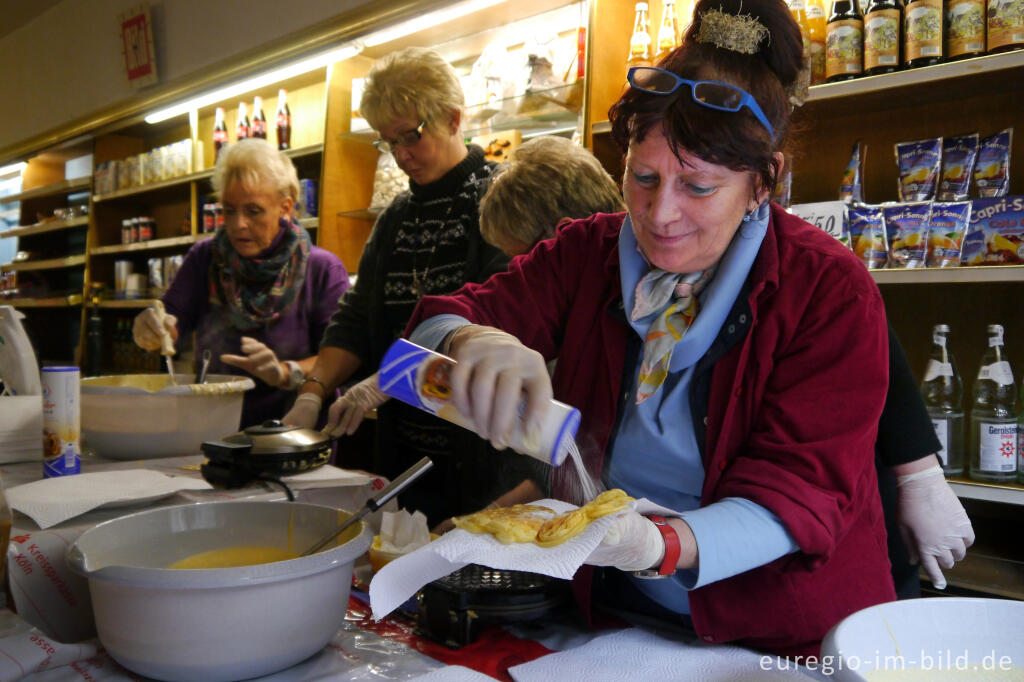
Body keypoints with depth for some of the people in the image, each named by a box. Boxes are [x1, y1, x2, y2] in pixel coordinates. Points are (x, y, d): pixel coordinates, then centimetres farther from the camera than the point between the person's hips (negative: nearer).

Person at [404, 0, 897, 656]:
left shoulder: (832, 290, -12)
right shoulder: (587, 252, -2)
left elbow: (800, 491, -17)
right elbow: (437, 323, -5)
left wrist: (659, 545, -35)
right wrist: (473, 342, -30)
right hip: (606, 605, 4)